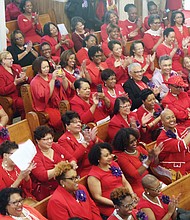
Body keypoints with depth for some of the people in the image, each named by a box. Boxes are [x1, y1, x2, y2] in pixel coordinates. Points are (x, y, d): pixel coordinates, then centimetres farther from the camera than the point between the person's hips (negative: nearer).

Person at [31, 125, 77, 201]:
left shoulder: (56, 146, 11)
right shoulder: (34, 155, -8)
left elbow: (71, 158, 14)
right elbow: (43, 176, -19)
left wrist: (72, 164, -9)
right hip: (47, 192, -6)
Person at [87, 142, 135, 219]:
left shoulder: (114, 164, 12)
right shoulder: (93, 175, -10)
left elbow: (125, 182, 15)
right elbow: (97, 197, -10)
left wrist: (132, 194, -3)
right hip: (109, 208, -7)